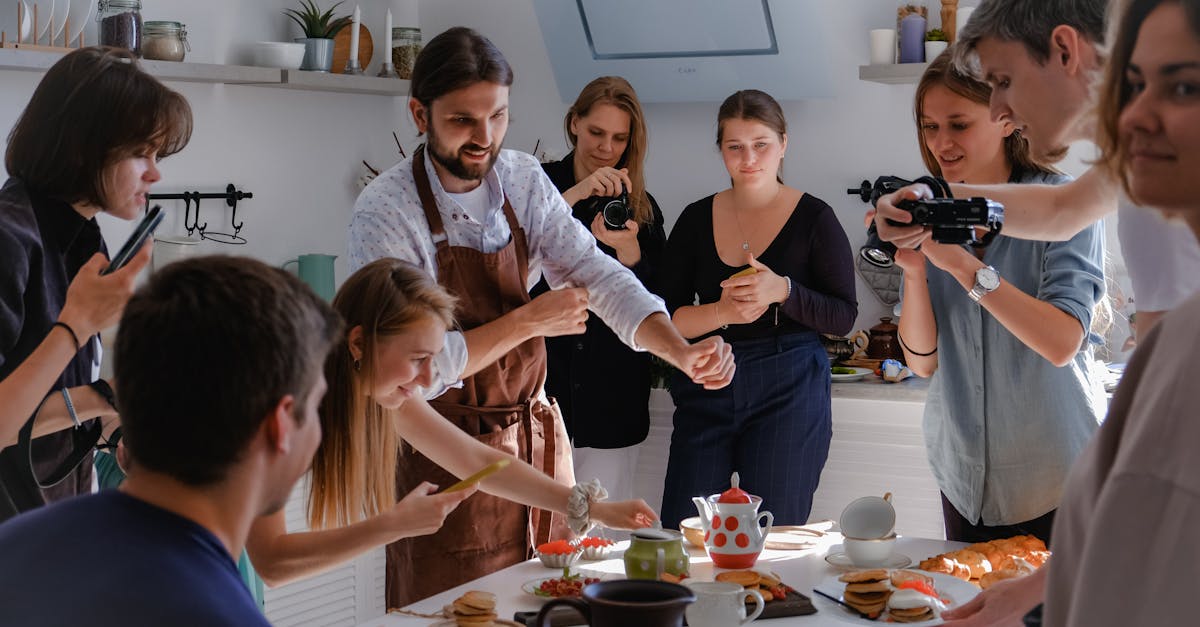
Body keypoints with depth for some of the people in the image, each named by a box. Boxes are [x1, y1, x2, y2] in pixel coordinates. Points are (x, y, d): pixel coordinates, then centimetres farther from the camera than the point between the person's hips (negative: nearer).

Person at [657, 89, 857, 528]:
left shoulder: (813, 218, -1)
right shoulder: (696, 219, 7)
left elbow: (843, 317, -3)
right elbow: (665, 317, 4)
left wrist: (782, 291, -20)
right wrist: (723, 313, -14)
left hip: (788, 393, -2)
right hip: (706, 394, 3)